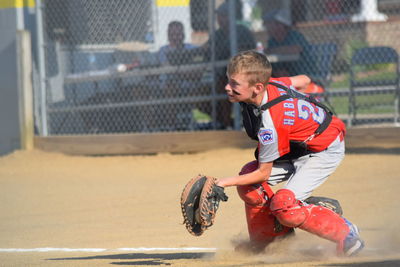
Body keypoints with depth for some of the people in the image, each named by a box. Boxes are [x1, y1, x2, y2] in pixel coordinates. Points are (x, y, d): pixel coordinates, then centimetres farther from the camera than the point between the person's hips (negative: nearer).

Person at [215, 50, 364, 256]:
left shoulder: (269, 123, -37)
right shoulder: (269, 84, -16)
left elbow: (264, 173, -25)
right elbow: (300, 81, 5)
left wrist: (225, 183, -19)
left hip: (326, 152, -9)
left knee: (283, 204, -22)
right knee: (248, 176, -4)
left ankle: (345, 233, -2)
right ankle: (263, 242, 14)